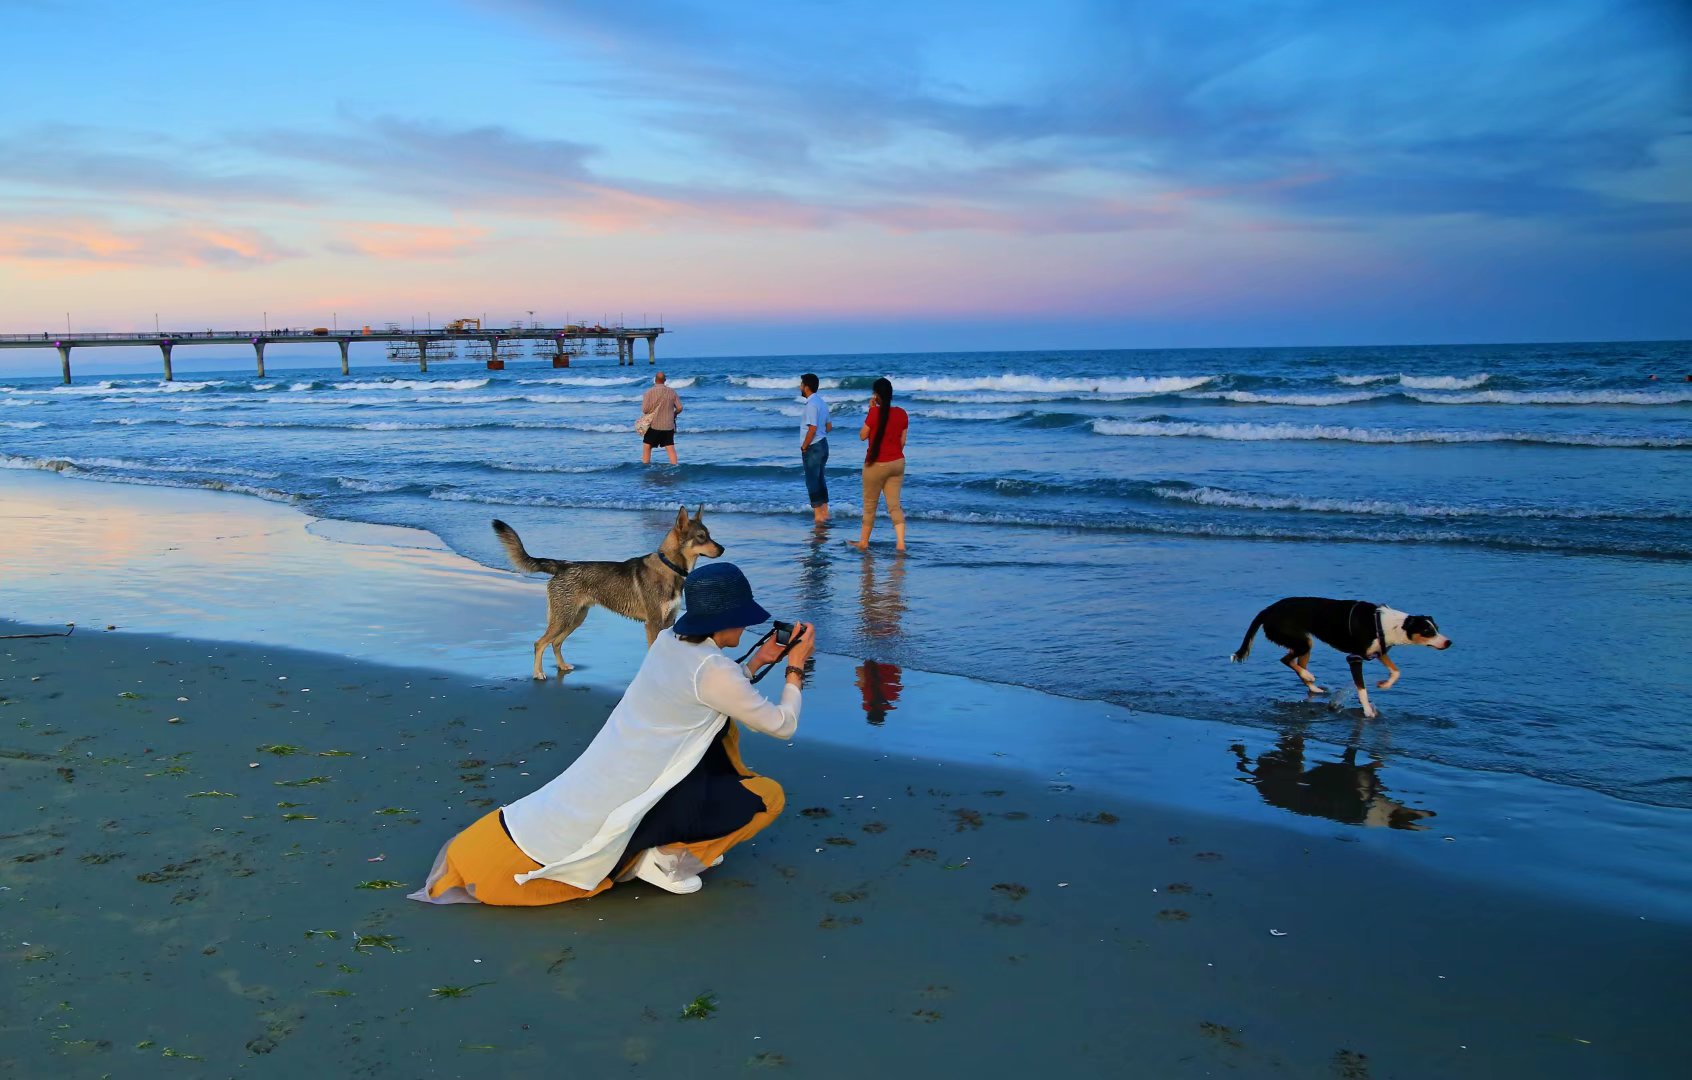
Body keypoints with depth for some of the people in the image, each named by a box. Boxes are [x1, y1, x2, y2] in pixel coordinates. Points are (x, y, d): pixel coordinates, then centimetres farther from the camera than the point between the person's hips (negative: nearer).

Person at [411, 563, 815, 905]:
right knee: (769, 797, -2)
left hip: (614, 768, 8)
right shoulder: (713, 669, -20)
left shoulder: (668, 640, 4)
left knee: (720, 725, 23)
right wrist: (795, 668, 3)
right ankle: (667, 853, -4)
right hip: (640, 792, -8)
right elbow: (782, 725, -9)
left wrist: (757, 663, 18)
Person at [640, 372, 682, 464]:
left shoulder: (650, 391, -9)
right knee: (670, 448, 5)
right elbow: (679, 408, 1)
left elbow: (644, 410, -11)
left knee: (647, 447, 11)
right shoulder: (671, 392, 0)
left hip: (654, 425, -2)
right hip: (669, 425, 2)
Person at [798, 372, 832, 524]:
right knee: (820, 479, 16)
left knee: (812, 481, -2)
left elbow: (812, 428, -24)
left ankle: (818, 514, 2)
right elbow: (829, 426, 16)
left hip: (813, 448, -9)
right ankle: (824, 512, 21)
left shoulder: (811, 405, -19)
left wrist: (804, 447, -15)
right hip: (823, 444, 9)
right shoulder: (821, 402, 11)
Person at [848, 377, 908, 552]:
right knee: (894, 504, 8)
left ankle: (864, 542, 23)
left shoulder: (875, 412, -16)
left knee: (870, 505, 10)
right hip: (897, 463, 5)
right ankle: (901, 543, -2)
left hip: (876, 464, -5)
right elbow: (902, 441, 7)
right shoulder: (902, 413, 0)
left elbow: (862, 435, -4)